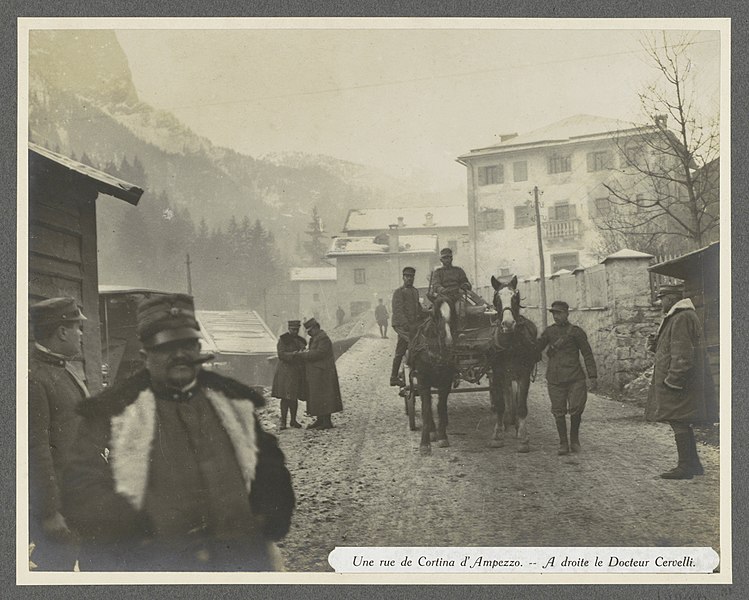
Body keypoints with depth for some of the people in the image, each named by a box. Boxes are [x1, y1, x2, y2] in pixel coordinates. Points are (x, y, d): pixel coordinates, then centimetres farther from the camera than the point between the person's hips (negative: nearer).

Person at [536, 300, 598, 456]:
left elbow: (587, 355, 1)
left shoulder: (576, 331, 1)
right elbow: (536, 349, 13)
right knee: (559, 412, 3)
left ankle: (574, 438, 18)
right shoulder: (549, 331, 10)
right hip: (554, 379, 2)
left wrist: (592, 377, -4)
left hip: (575, 378, -2)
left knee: (576, 409, -7)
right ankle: (563, 444, 15)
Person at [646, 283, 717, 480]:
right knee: (683, 424, 15)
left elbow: (682, 354, -22)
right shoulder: (686, 316, 18)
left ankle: (685, 466, -3)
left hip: (677, 383, -11)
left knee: (679, 423, -7)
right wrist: (656, 343, 13)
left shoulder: (682, 318, -16)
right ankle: (693, 464, 22)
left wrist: (673, 379, -22)